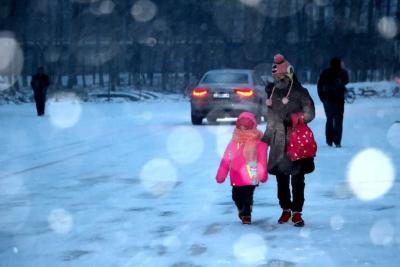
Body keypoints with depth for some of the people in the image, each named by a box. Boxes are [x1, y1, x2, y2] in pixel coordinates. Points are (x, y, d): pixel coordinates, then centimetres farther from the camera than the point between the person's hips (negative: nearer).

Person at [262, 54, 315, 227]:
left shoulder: (300, 93, -4)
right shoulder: (272, 93, 11)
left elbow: (309, 113, -6)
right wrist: (267, 136, 21)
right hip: (278, 143, 4)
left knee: (297, 180, -2)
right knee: (281, 179, 9)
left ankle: (297, 212, 3)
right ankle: (286, 210, 22)